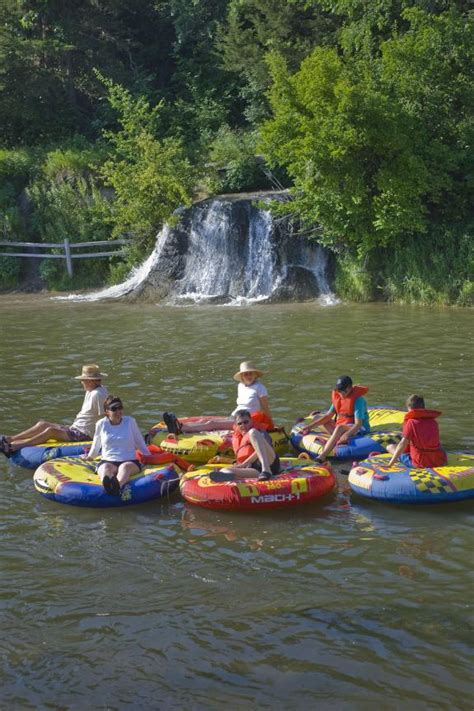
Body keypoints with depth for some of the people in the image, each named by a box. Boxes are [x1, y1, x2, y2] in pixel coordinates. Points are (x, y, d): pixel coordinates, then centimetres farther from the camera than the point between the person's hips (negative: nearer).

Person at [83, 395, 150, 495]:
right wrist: (90, 457, 36)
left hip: (130, 461, -1)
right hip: (107, 461, 1)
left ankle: (117, 486, -72)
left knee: (125, 467, -37)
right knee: (106, 468, -36)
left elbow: (139, 442, 18)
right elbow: (96, 444, 25)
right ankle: (107, 484, -73)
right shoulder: (101, 424, 8)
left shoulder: (130, 421, 8)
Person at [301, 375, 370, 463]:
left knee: (340, 427, -41)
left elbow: (358, 424, -26)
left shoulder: (358, 399, -18)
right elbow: (329, 415, 9)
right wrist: (311, 426, 1)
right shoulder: (337, 396, 3)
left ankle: (322, 456, -55)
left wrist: (347, 434, -44)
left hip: (360, 429, -9)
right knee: (317, 418, 11)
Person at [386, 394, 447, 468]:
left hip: (421, 463, -6)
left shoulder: (411, 422, -6)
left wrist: (391, 463, -10)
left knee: (390, 447, 7)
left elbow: (403, 444, -11)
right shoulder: (433, 421, 9)